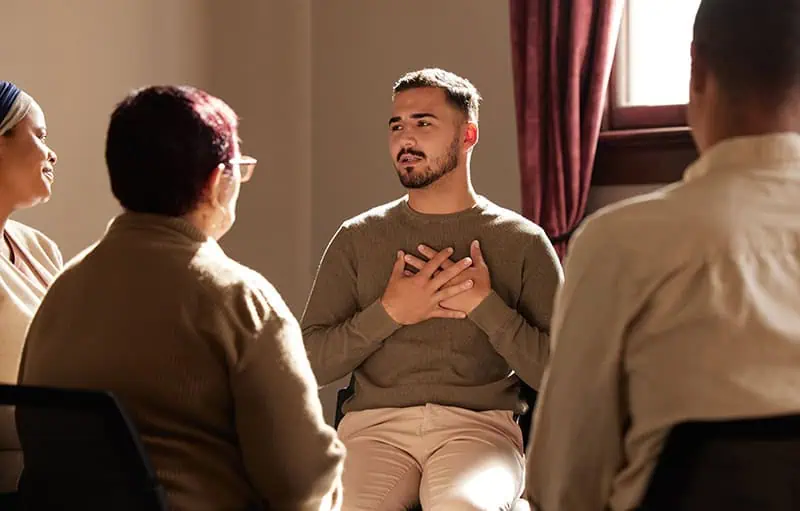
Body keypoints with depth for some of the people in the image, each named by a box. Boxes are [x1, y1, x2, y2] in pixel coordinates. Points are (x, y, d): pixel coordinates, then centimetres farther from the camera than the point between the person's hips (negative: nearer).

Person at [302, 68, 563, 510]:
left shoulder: (522, 242, 9)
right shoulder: (357, 239, 14)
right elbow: (312, 362, 7)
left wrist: (484, 306, -7)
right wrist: (389, 313, -6)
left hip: (479, 424, -1)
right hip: (375, 423, 1)